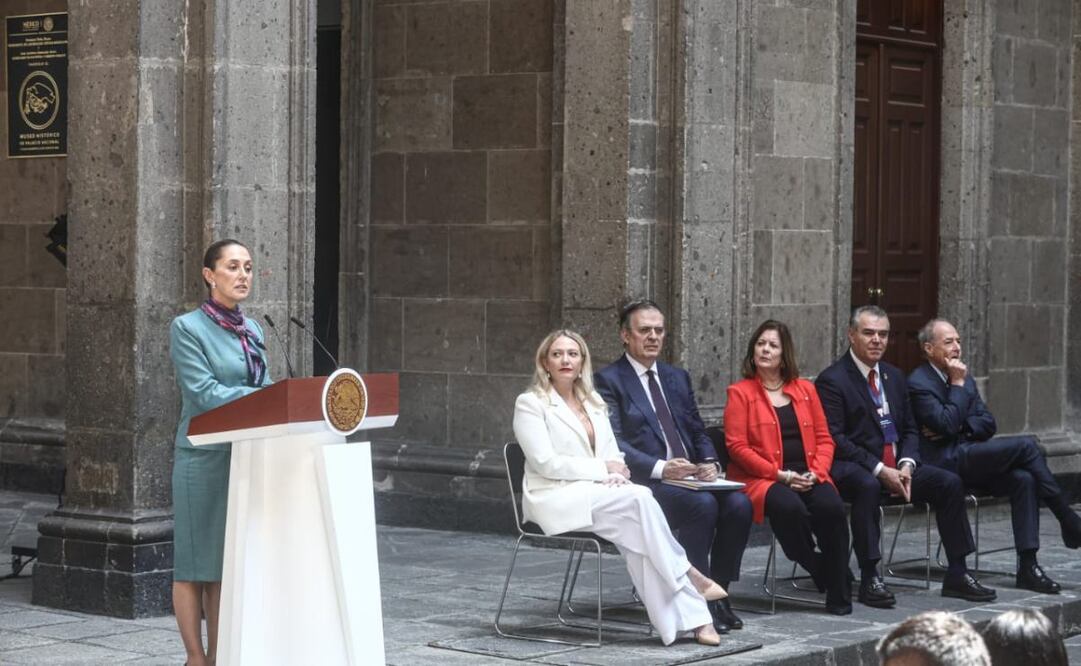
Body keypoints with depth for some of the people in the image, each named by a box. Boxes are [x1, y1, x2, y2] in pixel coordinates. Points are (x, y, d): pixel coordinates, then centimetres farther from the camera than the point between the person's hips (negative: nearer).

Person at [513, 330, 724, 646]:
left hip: (598, 495, 6)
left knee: (635, 534, -29)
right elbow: (546, 463, -12)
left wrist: (616, 474, -9)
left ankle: (686, 616, -35)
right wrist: (603, 469, -14)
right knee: (638, 498, -30)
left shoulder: (593, 403, 20)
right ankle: (688, 575, -21)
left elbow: (613, 455, 16)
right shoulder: (530, 404, -1)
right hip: (557, 499, -6)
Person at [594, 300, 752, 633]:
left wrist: (709, 462, -2)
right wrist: (660, 468, -24)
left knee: (738, 504, -21)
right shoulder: (609, 381, -1)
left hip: (690, 477, 6)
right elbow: (613, 444, -11)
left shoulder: (678, 378, 21)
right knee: (702, 504, -32)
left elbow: (698, 431, 20)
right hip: (643, 482, -6)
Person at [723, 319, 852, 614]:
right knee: (790, 508, -36)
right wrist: (780, 475, -12)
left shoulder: (805, 389, 18)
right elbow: (737, 446, -4)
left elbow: (824, 439, 15)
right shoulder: (740, 393, 5)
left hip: (807, 477, 3)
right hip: (761, 479, -3)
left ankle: (839, 593, -18)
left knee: (831, 506, -29)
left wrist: (816, 471, -6)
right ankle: (820, 573, -14)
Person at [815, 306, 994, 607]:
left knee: (950, 483, -12)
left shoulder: (895, 377, 16)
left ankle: (957, 574, -5)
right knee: (868, 486, -39)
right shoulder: (832, 380, -7)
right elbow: (834, 438, -15)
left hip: (895, 466, 7)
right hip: (853, 467, -7)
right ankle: (869, 578, -32)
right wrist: (879, 470, -21)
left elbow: (909, 430, 17)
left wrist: (906, 465, -5)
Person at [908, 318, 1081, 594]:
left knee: (1024, 479, -21)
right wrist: (958, 385, -10)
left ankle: (1027, 566, -23)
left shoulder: (963, 378, 18)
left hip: (969, 462, 8)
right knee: (1025, 445, -19)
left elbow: (988, 424, 12)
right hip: (944, 462, -8)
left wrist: (957, 427, -7)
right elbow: (947, 425, -19)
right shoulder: (919, 383, -7)